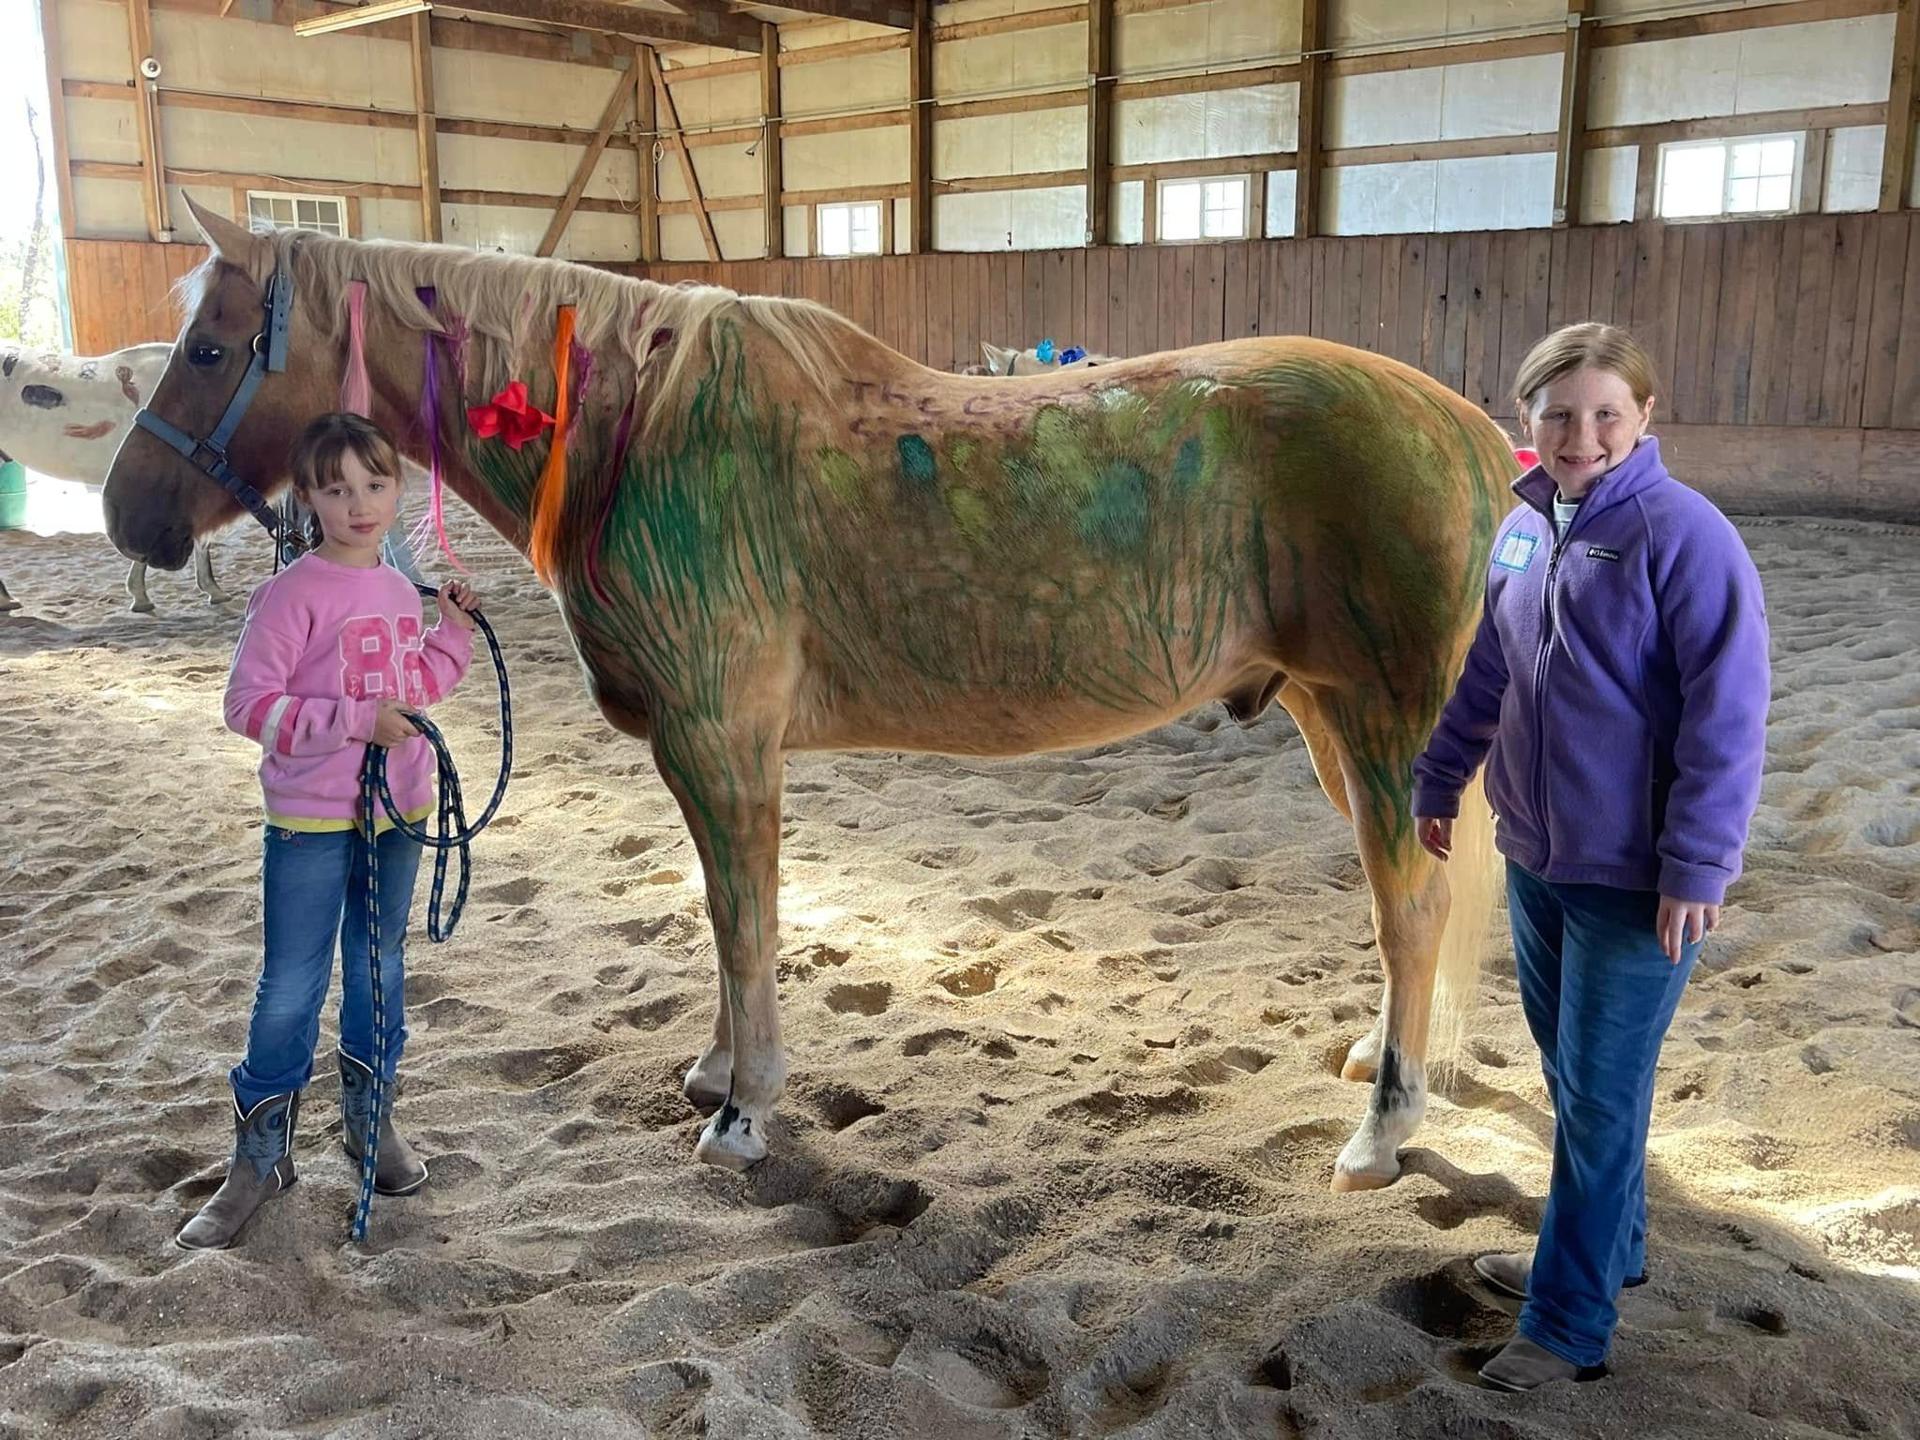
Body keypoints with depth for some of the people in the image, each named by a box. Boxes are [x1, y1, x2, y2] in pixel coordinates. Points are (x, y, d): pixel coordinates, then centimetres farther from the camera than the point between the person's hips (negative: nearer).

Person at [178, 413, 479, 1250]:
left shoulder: (401, 593, 7)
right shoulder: (293, 594, -13)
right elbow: (249, 705, -18)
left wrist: (453, 633, 8)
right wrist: (357, 720, -25)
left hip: (396, 814, 6)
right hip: (310, 822, -5)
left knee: (379, 974, 17)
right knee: (290, 992, 3)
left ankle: (370, 1119, 35)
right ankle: (260, 1156, 18)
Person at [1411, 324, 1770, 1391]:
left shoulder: (1684, 535, -17)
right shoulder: (1524, 528, 3)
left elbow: (1728, 717, -18)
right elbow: (1486, 672, 15)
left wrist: (1696, 867, -19)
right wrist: (1439, 780, 19)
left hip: (1634, 881, -7)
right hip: (1536, 856, 7)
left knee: (1600, 1099, 3)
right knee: (1567, 1074, 20)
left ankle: (1571, 1326, 17)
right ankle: (1606, 1249, 41)